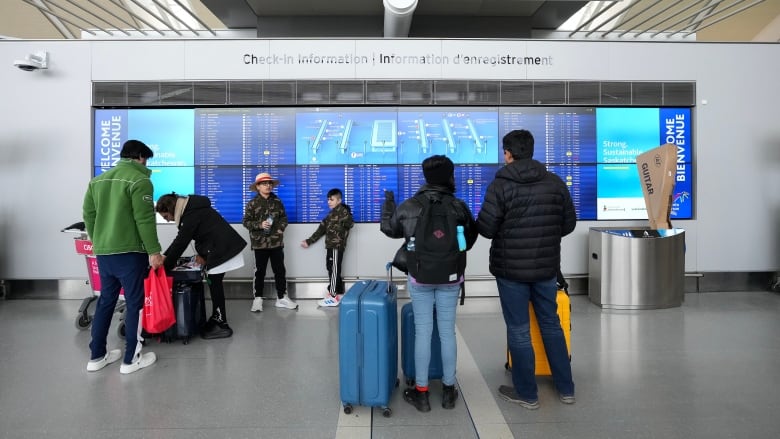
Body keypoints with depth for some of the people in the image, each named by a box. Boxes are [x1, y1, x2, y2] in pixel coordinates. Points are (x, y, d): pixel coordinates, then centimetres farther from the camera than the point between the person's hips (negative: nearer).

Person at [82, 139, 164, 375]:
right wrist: (154, 251, -11)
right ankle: (131, 359, 9)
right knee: (134, 303, 2)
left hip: (103, 252, 8)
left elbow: (88, 215, 16)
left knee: (105, 301, 17)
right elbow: (145, 220, -16)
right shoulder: (139, 180, -10)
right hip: (129, 252, -7)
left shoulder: (98, 180, 14)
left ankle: (97, 356, 24)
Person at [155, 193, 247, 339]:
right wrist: (165, 255, 16)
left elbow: (181, 242, -17)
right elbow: (181, 238, 20)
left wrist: (166, 266, -10)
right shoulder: (191, 209, 13)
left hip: (223, 249, -10)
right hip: (223, 247, 10)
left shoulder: (192, 214, -17)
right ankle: (216, 318, 25)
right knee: (214, 284, 14)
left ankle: (222, 325, 3)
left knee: (215, 285, -4)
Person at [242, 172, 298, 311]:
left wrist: (281, 228, -8)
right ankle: (257, 299, 15)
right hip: (260, 243, -3)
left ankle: (281, 297, 18)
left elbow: (284, 217, 9)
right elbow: (246, 221, -4)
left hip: (277, 242, 3)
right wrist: (259, 225, -19)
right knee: (259, 271, 6)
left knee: (280, 270, 8)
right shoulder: (252, 203, -3)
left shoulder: (277, 201, 5)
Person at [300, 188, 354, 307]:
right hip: (331, 246, 9)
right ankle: (339, 294, 17)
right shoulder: (331, 214, 20)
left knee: (334, 270, -6)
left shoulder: (343, 211, -6)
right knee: (332, 269, 10)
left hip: (337, 246, -9)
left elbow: (349, 224, -23)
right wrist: (309, 241, 21)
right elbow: (321, 229, 22)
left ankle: (333, 297, -1)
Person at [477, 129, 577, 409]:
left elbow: (486, 229, -15)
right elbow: (569, 224, 6)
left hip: (511, 269, -4)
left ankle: (526, 394, 20)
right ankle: (566, 389, 29)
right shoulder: (556, 183, 1)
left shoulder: (501, 185, -14)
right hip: (547, 267, 5)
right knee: (551, 325, 19)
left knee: (519, 331, 8)